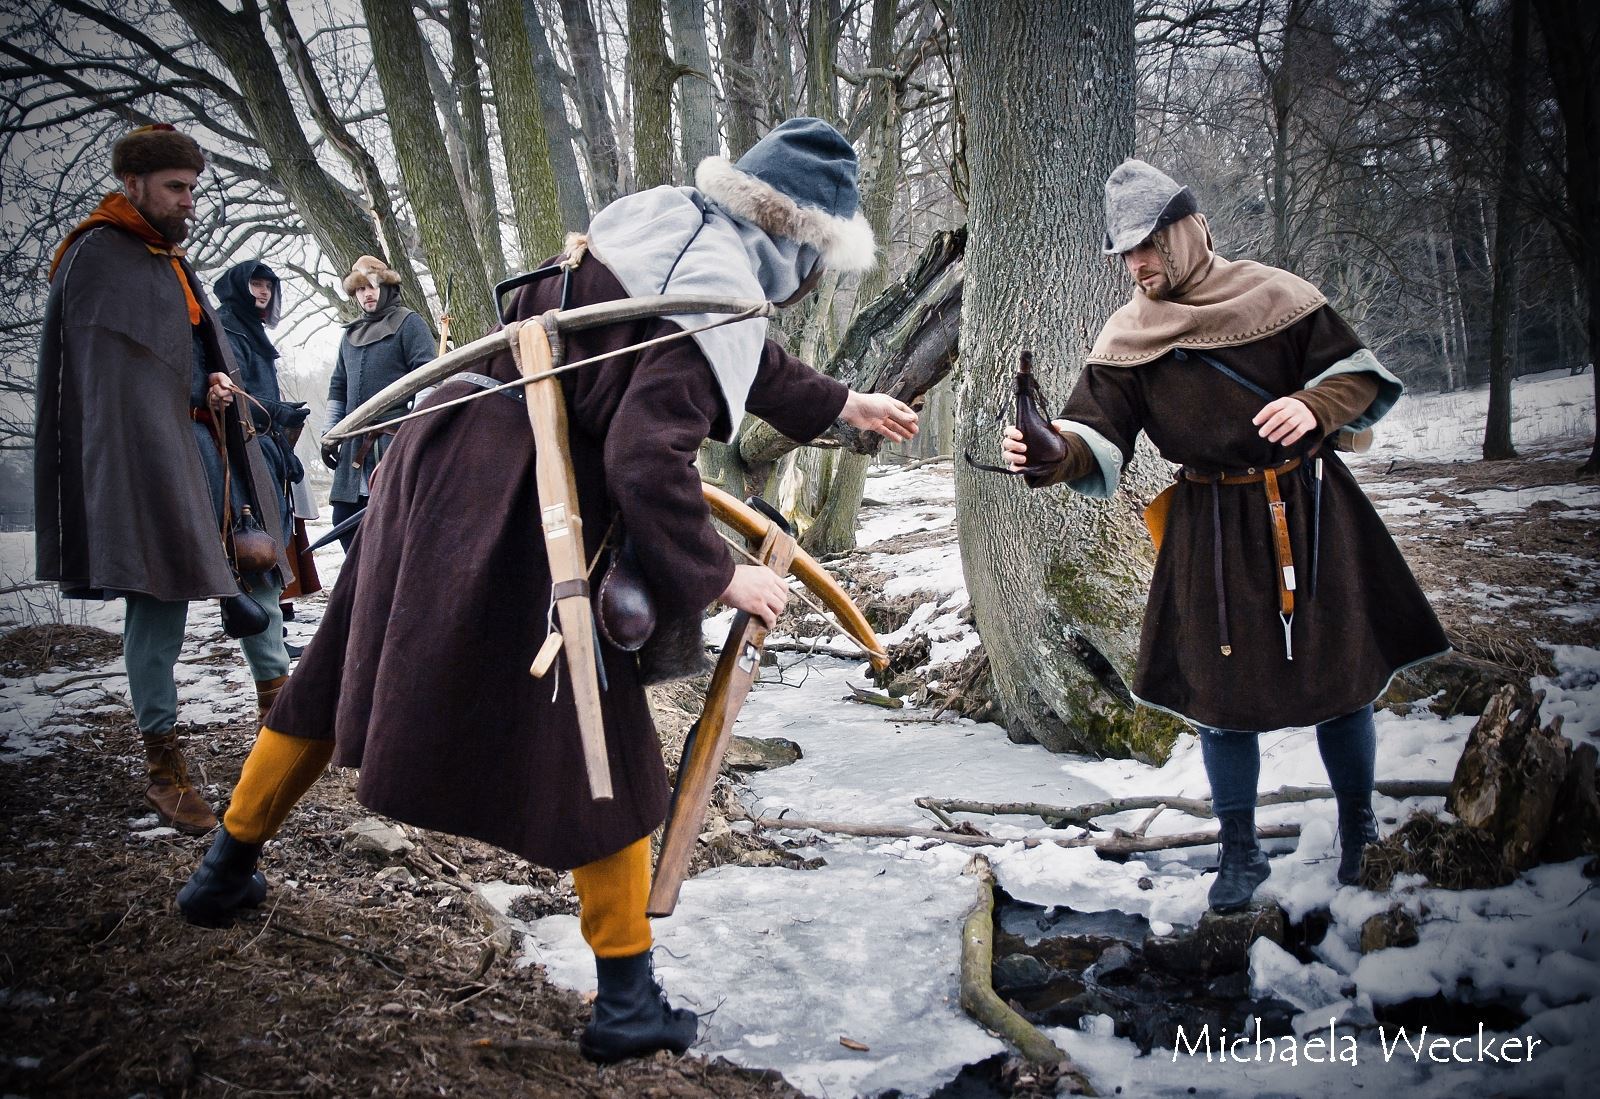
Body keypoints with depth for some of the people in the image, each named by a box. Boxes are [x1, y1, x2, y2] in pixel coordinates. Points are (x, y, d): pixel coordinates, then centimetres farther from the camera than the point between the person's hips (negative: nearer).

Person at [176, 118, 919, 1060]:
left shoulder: (663, 218, 12)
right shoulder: (720, 294, -15)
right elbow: (647, 460, -24)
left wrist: (838, 403, 36)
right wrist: (719, 573, -11)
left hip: (444, 460, 9)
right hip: (528, 517, -8)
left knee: (342, 672, 22)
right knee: (603, 756, 5)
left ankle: (229, 867, 41)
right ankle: (627, 999, 17)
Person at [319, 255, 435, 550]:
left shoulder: (409, 324, 2)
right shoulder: (351, 334, 22)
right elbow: (338, 388, 26)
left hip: (397, 441, -7)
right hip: (357, 445, 7)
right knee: (345, 518, 5)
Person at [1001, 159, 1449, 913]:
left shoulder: (1274, 295, -4)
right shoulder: (1126, 339, -2)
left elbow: (1358, 371, 1)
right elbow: (1097, 440, -8)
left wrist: (1314, 406, -20)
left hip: (1309, 513, 0)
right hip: (1212, 531, 1)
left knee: (1341, 674, 7)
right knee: (1222, 689, 3)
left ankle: (1359, 833, 32)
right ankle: (1241, 855, 21)